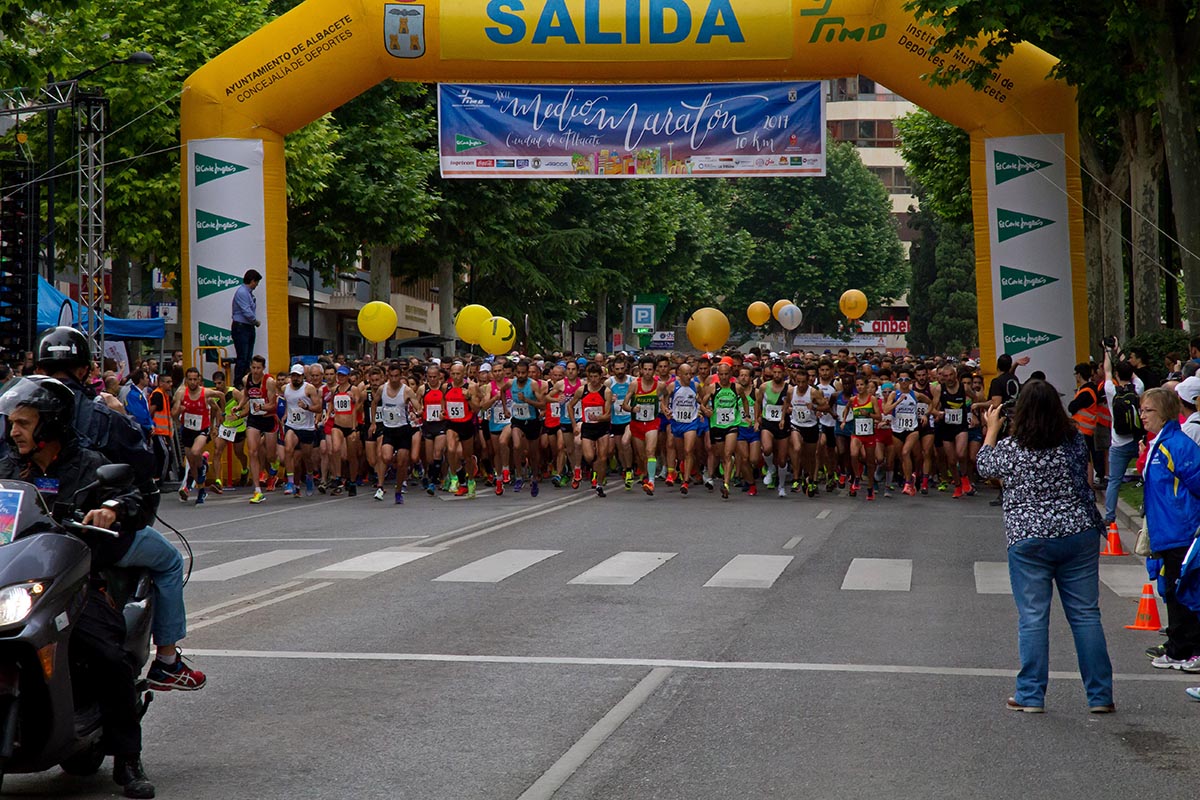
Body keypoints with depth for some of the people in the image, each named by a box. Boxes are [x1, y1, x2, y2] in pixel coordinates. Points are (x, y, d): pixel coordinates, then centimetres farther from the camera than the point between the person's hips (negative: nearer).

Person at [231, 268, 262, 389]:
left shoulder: (249, 293, 15)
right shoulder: (242, 292, -14)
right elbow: (247, 312, -19)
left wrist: (255, 322, 4)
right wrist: (256, 322, -5)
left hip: (249, 328, 9)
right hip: (240, 328, -9)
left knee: (248, 358, 8)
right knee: (242, 358, -10)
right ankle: (238, 385, -9)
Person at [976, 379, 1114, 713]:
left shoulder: (1011, 448, -9)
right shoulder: (1075, 442, -2)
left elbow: (985, 466, 12)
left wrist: (992, 428, 24)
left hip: (1028, 539, -2)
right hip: (1079, 533, 2)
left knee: (1032, 617, 3)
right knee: (1086, 614, 7)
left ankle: (1031, 695, 5)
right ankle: (1100, 695, 11)